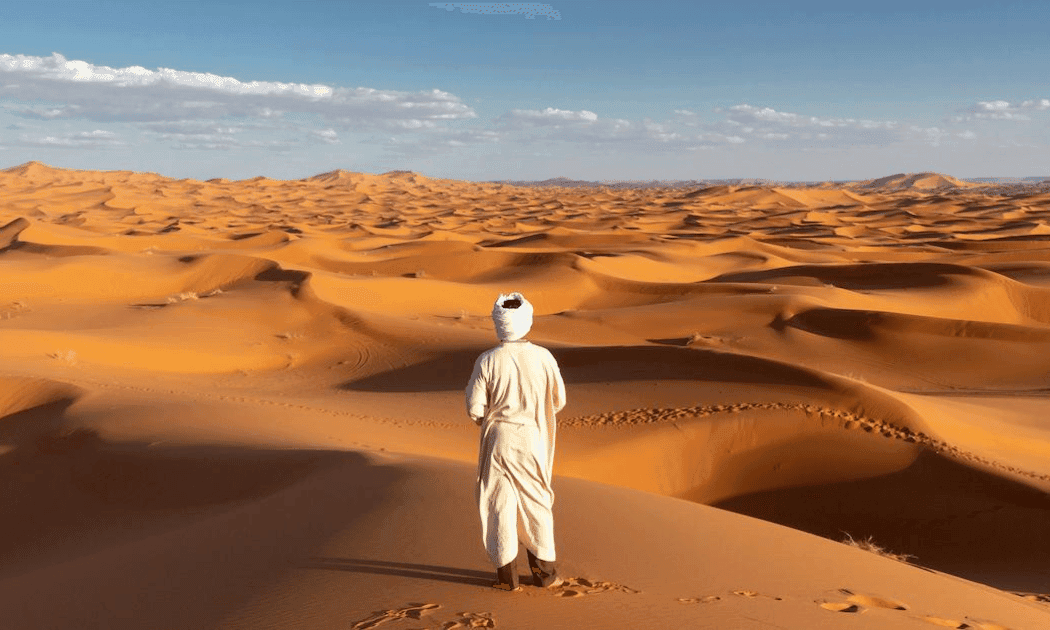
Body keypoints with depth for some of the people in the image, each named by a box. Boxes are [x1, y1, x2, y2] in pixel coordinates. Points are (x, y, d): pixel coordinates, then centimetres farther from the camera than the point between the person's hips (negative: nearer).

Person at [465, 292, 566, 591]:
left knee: (499, 503, 10)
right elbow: (558, 400, 0)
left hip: (498, 439, -1)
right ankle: (544, 570, 25)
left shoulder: (487, 361, -14)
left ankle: (507, 574, 17)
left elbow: (475, 408, -11)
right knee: (536, 501, 16)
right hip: (533, 440, 1)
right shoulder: (543, 357, -10)